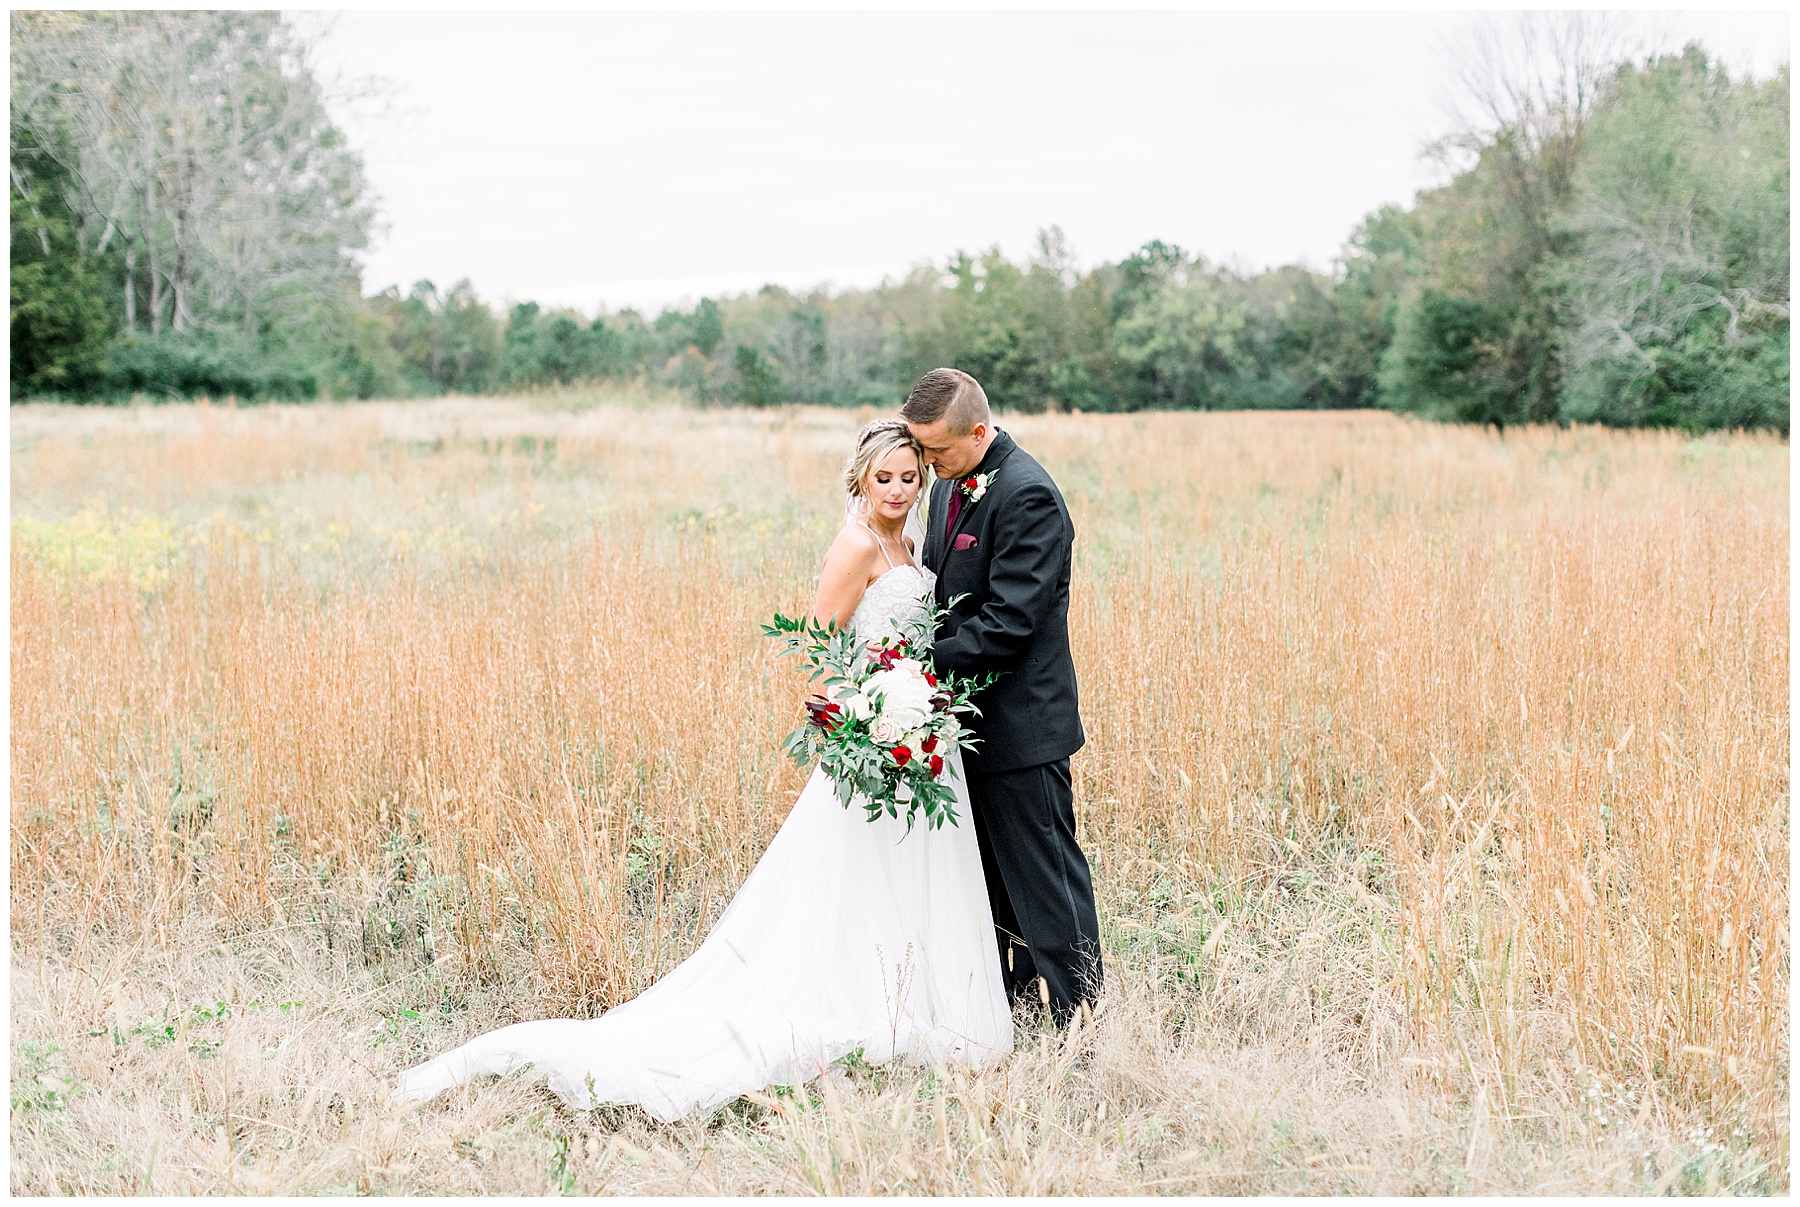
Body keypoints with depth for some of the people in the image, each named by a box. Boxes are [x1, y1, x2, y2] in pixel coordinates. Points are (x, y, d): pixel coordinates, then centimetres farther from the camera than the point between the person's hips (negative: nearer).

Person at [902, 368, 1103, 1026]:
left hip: (1021, 724, -9)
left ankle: (1078, 1019, 6)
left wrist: (926, 664, -21)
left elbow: (1009, 621, -23)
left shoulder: (1027, 496, -18)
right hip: (972, 720, 9)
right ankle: (1008, 1005, 27)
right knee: (992, 876, 17)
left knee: (1046, 878, -3)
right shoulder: (949, 485, 11)